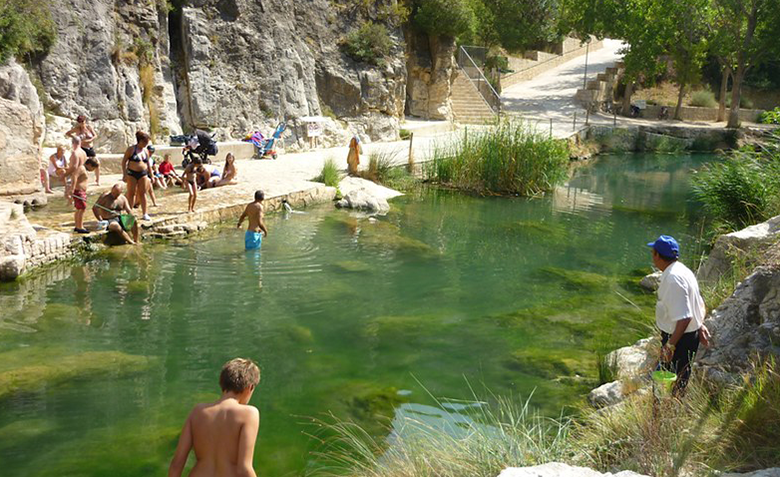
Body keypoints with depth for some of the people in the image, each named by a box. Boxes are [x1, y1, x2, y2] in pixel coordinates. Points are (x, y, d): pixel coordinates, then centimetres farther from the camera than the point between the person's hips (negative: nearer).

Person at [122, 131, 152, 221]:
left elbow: (148, 164, 17)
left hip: (143, 174, 4)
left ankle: (144, 213, 7)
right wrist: (124, 174, -11)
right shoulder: (131, 149, -5)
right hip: (132, 174, -4)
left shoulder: (146, 151, 9)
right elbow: (124, 161, -5)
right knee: (131, 193, 2)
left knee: (142, 193, 4)